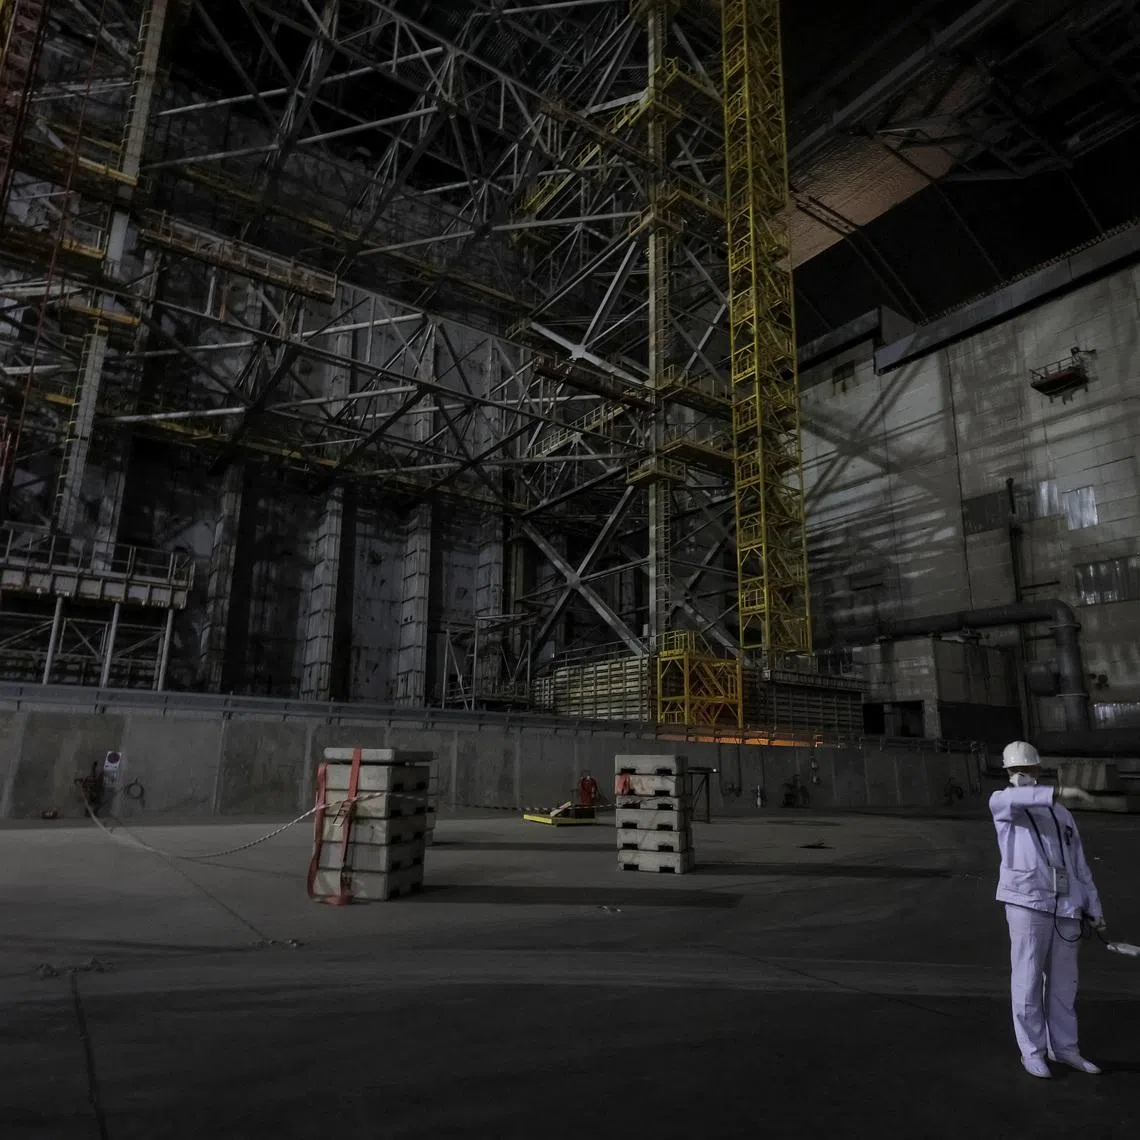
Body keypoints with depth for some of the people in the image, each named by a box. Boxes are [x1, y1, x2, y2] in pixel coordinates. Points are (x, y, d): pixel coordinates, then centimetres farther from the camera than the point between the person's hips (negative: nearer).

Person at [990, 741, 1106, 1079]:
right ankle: (1032, 1051, 14)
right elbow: (1012, 799, -26)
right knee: (1028, 979, 0)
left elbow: (1079, 864, 18)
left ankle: (1063, 1048, 29)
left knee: (1064, 981, 13)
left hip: (1067, 907, 5)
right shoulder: (1001, 803, 2)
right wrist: (1058, 792, -35)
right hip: (1027, 902, -5)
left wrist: (1094, 908, 12)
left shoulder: (1063, 815, 17)